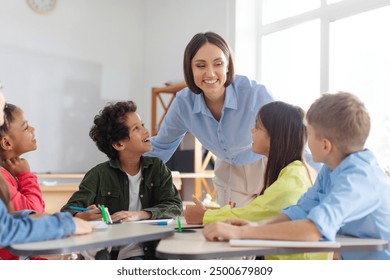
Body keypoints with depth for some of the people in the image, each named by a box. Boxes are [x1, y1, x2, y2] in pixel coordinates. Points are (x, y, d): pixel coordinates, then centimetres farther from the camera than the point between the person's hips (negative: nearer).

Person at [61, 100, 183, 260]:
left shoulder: (157, 167, 9)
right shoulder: (100, 175, -1)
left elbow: (175, 206, -2)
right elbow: (67, 213, -5)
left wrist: (139, 214, -20)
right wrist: (85, 216, -30)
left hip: (149, 251, 3)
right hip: (107, 253, -3)